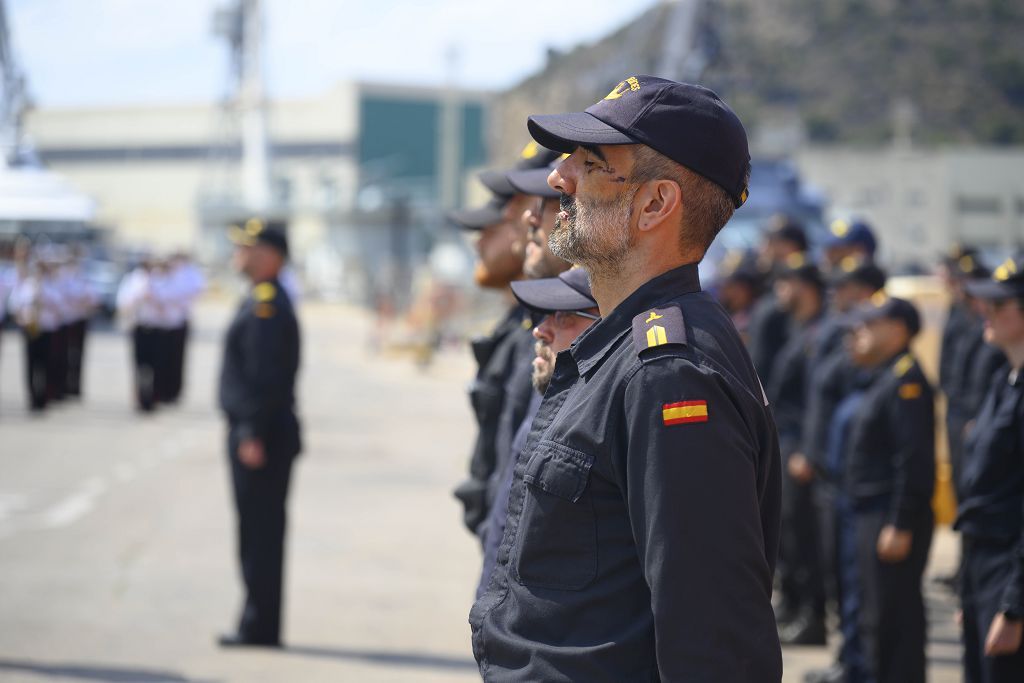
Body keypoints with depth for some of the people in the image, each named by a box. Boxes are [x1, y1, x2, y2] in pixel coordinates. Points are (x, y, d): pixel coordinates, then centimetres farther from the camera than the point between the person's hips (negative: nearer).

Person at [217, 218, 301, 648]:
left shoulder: (266, 305, -15)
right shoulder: (262, 301, 16)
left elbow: (265, 375, -21)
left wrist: (253, 434, -23)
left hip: (260, 437, -10)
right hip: (255, 433, 10)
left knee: (260, 533, -5)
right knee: (260, 532, 12)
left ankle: (260, 628, -2)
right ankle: (258, 624, 18)